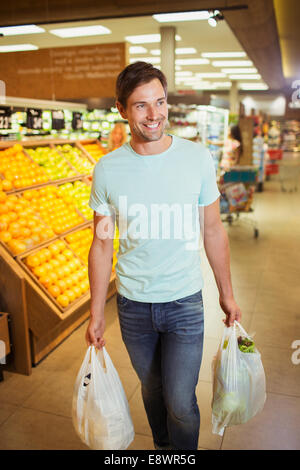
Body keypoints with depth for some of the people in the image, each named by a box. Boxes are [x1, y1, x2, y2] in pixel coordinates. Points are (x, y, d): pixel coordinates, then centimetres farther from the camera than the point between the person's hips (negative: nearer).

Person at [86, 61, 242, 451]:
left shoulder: (198, 159, -8)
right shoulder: (107, 170, -8)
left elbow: (214, 231, 0)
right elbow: (102, 245, -1)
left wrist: (227, 295, 5)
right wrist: (96, 315, 2)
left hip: (185, 302, -1)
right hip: (133, 304, 2)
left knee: (180, 402, 4)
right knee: (152, 390, 22)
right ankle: (162, 446, 51)